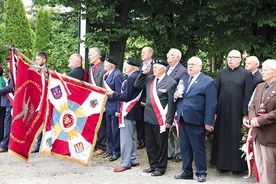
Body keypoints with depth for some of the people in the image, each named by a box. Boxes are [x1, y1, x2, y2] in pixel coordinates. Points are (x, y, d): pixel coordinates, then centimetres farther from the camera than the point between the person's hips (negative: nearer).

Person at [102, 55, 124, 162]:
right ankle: (111, 149, 30)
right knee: (109, 129, 17)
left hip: (114, 107, -9)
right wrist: (104, 105, 15)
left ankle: (117, 151, 14)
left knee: (115, 130, 2)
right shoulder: (107, 75, 9)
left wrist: (118, 110, -20)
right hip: (108, 107, 9)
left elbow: (119, 94, -20)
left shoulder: (117, 75, -19)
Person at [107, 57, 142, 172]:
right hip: (133, 111, 10)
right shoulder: (138, 76, 9)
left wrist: (113, 94, -8)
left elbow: (126, 97, -19)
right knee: (131, 136, 18)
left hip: (128, 111, -10)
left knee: (126, 137, -3)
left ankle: (126, 163, 3)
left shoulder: (132, 77, -19)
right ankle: (133, 160, 26)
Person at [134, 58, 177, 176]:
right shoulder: (149, 79, 8)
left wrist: (169, 121, -13)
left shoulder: (170, 82, -11)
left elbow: (172, 103, -11)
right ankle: (153, 165, 31)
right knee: (150, 144, 16)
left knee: (161, 144, 6)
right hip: (148, 117, 7)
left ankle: (161, 168, 19)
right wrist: (143, 73, 5)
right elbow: (137, 85, 18)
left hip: (161, 119, -7)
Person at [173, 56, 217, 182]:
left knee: (198, 148, 3)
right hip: (183, 119, 6)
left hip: (196, 120, -6)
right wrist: (176, 95, -1)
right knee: (185, 147, 12)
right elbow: (178, 94, 24)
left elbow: (211, 104, -10)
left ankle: (201, 173, 15)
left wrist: (208, 122, -14)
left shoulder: (208, 82, -6)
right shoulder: (183, 79, 15)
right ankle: (187, 171, 24)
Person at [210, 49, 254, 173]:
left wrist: (246, 113, -10)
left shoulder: (246, 74, -1)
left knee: (236, 138, 2)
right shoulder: (221, 73, 8)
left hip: (237, 111, -3)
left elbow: (248, 95, -5)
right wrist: (214, 111, 2)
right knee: (222, 136, 9)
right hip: (222, 111, 3)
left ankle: (238, 165, 14)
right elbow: (216, 92, 8)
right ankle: (222, 163, 22)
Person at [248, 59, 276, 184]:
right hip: (257, 132, 7)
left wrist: (260, 121, -19)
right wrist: (252, 119, -7)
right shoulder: (260, 87, 12)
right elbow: (252, 106, 12)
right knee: (260, 165, 15)